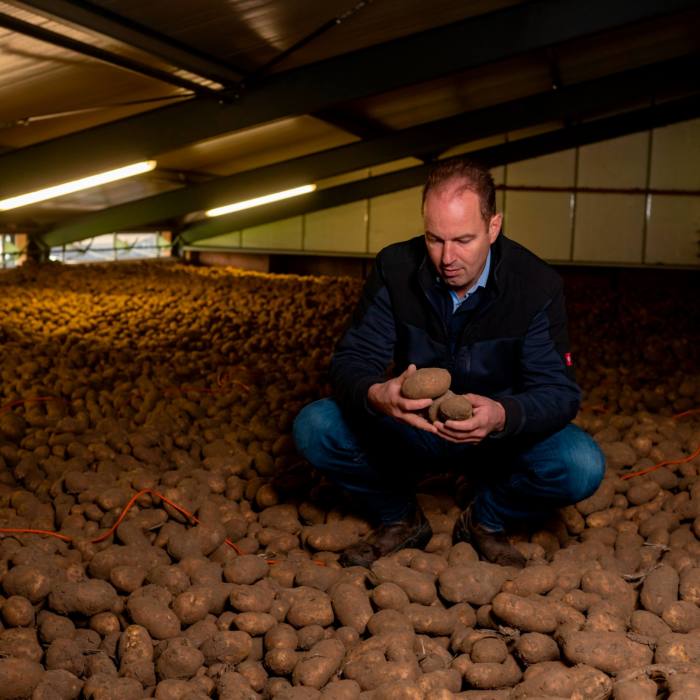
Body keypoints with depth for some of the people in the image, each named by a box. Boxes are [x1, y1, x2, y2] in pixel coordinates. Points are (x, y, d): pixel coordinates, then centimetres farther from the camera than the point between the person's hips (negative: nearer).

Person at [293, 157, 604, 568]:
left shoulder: (537, 285, -17)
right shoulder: (396, 269, -13)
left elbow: (558, 390, -20)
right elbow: (353, 359, -15)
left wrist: (503, 415, -44)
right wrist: (373, 395, -41)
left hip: (500, 437, -1)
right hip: (409, 430, 1)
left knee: (582, 465, -29)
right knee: (315, 428, -23)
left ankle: (487, 522, 3)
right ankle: (400, 520, 3)